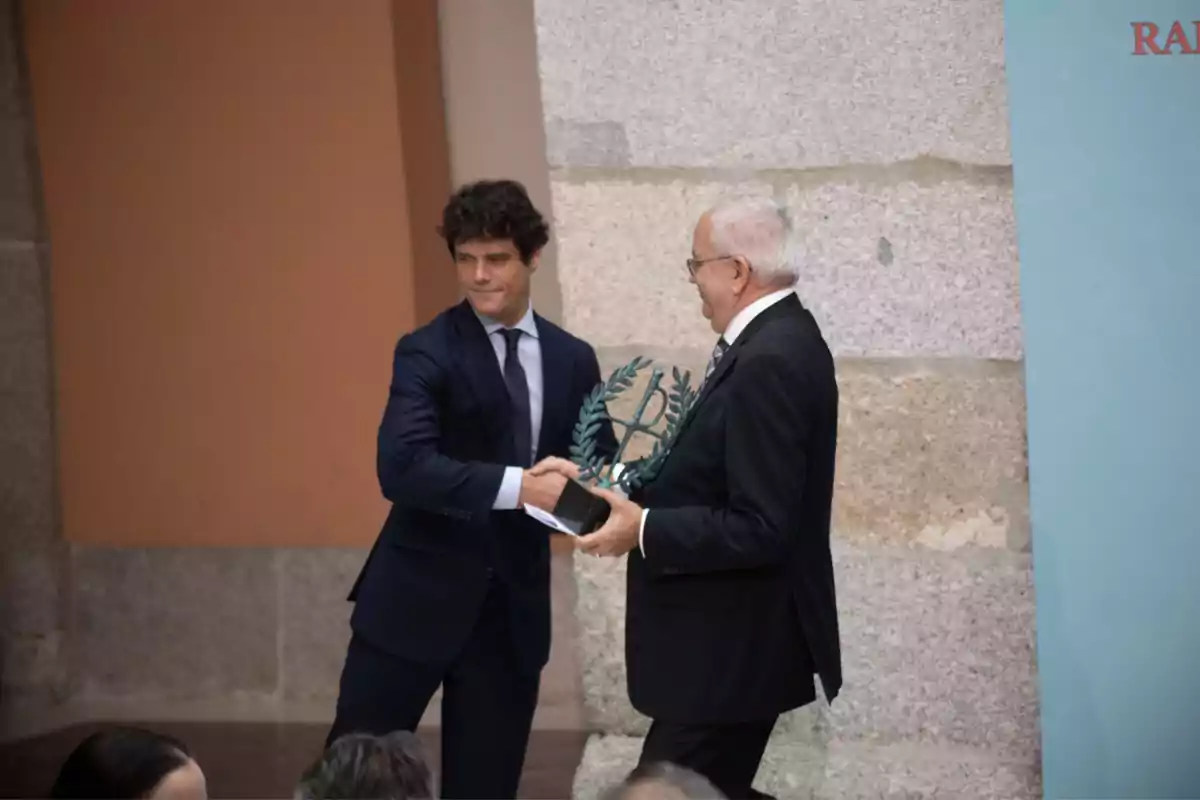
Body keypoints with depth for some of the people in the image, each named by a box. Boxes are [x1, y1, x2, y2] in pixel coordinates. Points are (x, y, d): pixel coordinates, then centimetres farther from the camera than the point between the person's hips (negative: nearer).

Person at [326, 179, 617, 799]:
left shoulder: (572, 360, 7)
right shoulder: (427, 352, -8)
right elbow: (402, 467, -21)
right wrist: (518, 486, -30)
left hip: (515, 603, 4)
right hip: (418, 596, -4)